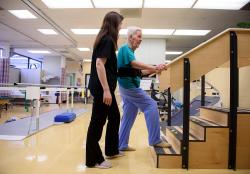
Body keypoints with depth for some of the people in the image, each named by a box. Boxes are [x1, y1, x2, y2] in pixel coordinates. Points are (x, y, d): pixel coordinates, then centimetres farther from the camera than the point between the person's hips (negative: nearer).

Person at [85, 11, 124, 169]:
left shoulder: (105, 39, 19)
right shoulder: (107, 40, -11)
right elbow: (99, 64, -21)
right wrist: (106, 90, -25)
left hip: (105, 87, 10)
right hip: (102, 88, -10)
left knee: (114, 117, 18)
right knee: (98, 122, -2)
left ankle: (111, 150, 32)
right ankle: (94, 160, 13)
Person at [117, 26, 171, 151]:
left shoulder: (130, 51, 20)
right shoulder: (125, 48, -6)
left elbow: (137, 72, 17)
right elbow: (134, 64, -24)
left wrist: (153, 70, 6)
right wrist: (155, 68, -28)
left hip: (128, 86, 9)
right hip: (129, 85, -9)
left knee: (129, 116, 10)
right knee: (151, 105, -9)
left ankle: (122, 145, 18)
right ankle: (155, 140, -3)